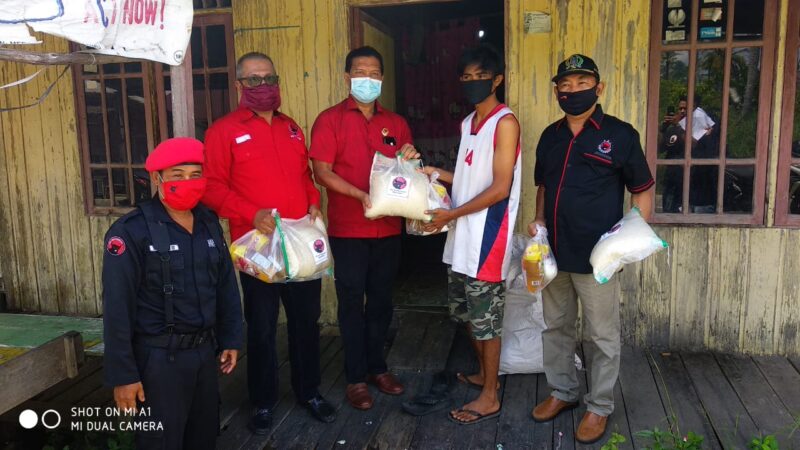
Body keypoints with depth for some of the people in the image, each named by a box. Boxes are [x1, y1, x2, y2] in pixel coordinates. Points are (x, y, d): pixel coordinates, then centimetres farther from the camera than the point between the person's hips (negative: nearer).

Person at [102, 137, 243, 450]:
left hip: (205, 350, 6)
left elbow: (226, 285, 13)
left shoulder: (209, 223, 5)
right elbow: (117, 309, -14)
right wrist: (122, 374, -13)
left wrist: (230, 339, 12)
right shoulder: (130, 232, -14)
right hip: (159, 357, -6)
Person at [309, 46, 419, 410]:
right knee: (352, 303, 4)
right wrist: (362, 196, -23)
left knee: (381, 301, 14)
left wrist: (410, 160, -7)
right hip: (348, 230, -4)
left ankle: (377, 367, 30)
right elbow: (322, 171, -12)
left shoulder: (395, 123, 11)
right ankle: (356, 377, 17)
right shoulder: (330, 120, -3)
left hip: (388, 230, 4)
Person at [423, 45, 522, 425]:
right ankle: (484, 373, 38)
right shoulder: (468, 123, 13)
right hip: (463, 236, 8)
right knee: (464, 310, 19)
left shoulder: (505, 122, -12)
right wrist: (435, 173, 7)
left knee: (485, 317, 2)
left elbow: (500, 187, -18)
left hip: (487, 236, -8)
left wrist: (450, 215, -16)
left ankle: (489, 397, 17)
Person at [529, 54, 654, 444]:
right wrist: (539, 219, 4)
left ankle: (599, 407, 24)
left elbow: (642, 190, -2)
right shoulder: (550, 135, 10)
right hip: (553, 252, 6)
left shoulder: (619, 134, -6)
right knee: (556, 327, 17)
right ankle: (562, 391, 35)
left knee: (601, 336, 7)